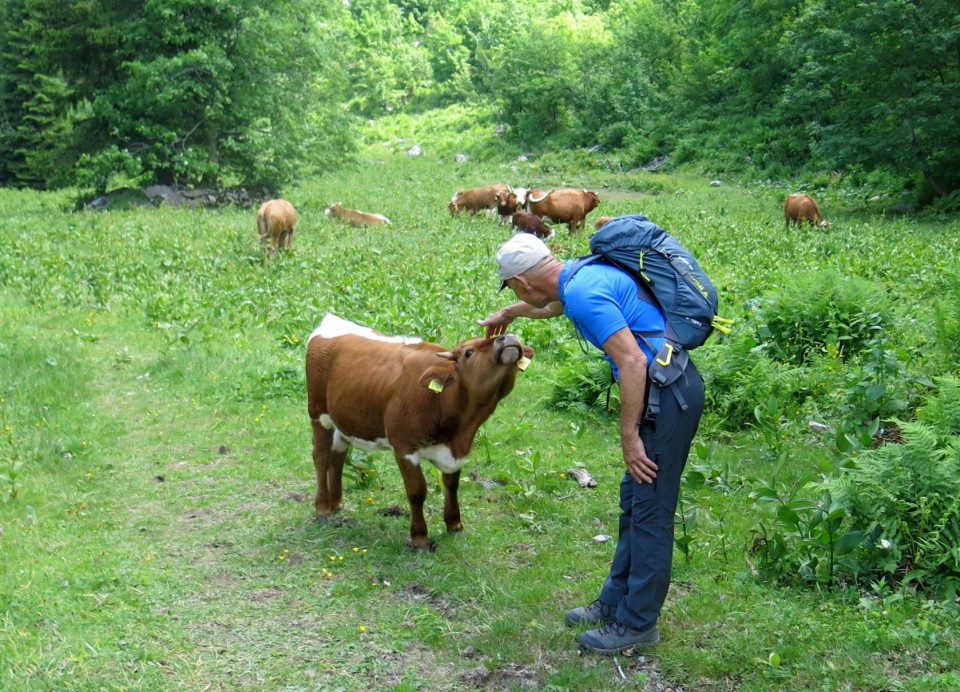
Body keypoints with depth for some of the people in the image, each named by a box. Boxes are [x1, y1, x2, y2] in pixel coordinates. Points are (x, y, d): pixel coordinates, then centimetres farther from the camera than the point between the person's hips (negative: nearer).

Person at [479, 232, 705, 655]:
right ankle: (615, 603, 28)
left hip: (667, 395, -10)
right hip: (670, 389, 10)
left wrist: (629, 437, -18)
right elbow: (551, 306, 39)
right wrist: (509, 314, 56)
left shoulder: (583, 294, -19)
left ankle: (637, 625, 9)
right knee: (635, 503, 17)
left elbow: (632, 360, -24)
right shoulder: (581, 275, 13)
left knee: (650, 512, -1)